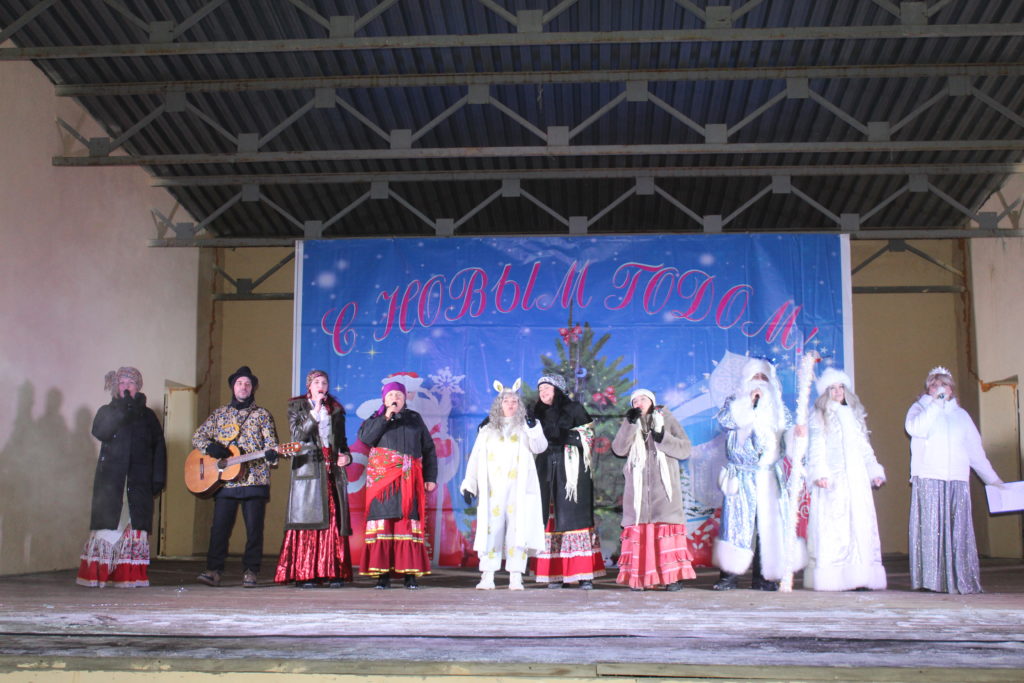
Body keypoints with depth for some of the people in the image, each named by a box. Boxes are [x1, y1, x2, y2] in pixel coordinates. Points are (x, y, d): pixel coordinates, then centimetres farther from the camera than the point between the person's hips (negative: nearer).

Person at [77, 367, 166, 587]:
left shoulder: (148, 416, 15)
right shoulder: (107, 411, 13)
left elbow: (159, 448, 10)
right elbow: (100, 432, -9)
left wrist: (158, 478, 0)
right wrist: (122, 413, -15)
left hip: (139, 479, 1)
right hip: (110, 478, -1)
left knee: (136, 525, -5)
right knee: (108, 523, -7)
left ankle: (130, 575, -4)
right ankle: (98, 574, -5)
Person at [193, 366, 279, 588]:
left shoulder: (262, 415, 9)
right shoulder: (219, 414, 16)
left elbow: (270, 442, 2)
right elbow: (197, 436, 14)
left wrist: (271, 454, -22)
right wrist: (210, 447, -7)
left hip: (254, 480, -2)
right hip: (224, 480, 2)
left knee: (254, 528, -2)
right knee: (219, 527, -2)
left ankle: (250, 572, 5)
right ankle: (214, 570, 4)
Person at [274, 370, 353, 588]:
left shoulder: (335, 409, 17)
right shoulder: (296, 406, 8)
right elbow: (298, 434, -6)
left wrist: (346, 455, 0)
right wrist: (315, 412, -13)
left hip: (333, 468, 3)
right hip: (308, 467, -3)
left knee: (334, 520, -2)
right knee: (308, 519, -7)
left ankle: (333, 572, 0)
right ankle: (304, 573, -6)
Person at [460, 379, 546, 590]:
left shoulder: (524, 428, 11)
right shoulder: (487, 430, 15)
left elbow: (539, 447, -4)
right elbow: (475, 458, 15)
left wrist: (533, 428, -19)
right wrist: (469, 485, 8)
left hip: (519, 488, -1)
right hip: (493, 488, 1)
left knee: (518, 529, -6)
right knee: (490, 529, -4)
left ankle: (516, 578, -3)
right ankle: (487, 577, -3)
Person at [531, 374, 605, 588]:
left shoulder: (574, 409, 6)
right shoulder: (539, 415, 19)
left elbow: (588, 437, -1)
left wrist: (566, 436, -16)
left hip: (572, 471, -4)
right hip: (548, 472, 4)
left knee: (574, 518, -10)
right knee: (551, 518, -3)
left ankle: (584, 574, -12)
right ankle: (557, 574, -3)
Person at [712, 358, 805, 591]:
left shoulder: (778, 407, 16)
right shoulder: (735, 402, 10)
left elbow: (787, 434, 9)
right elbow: (725, 419, -10)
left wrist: (797, 433, -13)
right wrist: (749, 401, -11)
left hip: (769, 476, 2)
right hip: (742, 476, -2)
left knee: (769, 522, -3)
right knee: (737, 521, -9)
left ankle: (763, 577, 2)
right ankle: (730, 575, -6)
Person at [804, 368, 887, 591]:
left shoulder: (855, 415, 23)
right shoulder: (820, 416, 8)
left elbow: (864, 447, 22)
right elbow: (816, 447, -2)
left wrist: (875, 471, 12)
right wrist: (820, 473, -15)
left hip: (856, 478, 5)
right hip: (832, 478, -5)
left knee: (860, 523, -3)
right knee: (832, 525, -11)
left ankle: (859, 576, -4)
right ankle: (831, 578, -14)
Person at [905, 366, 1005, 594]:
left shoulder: (961, 414, 22)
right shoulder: (920, 408, 11)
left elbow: (975, 449, 23)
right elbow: (915, 428, -12)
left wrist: (992, 478, 21)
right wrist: (936, 403, -12)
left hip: (957, 481, 3)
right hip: (928, 479, -3)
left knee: (959, 531, -2)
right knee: (930, 528, -10)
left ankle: (961, 581, 0)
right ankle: (932, 580, -12)